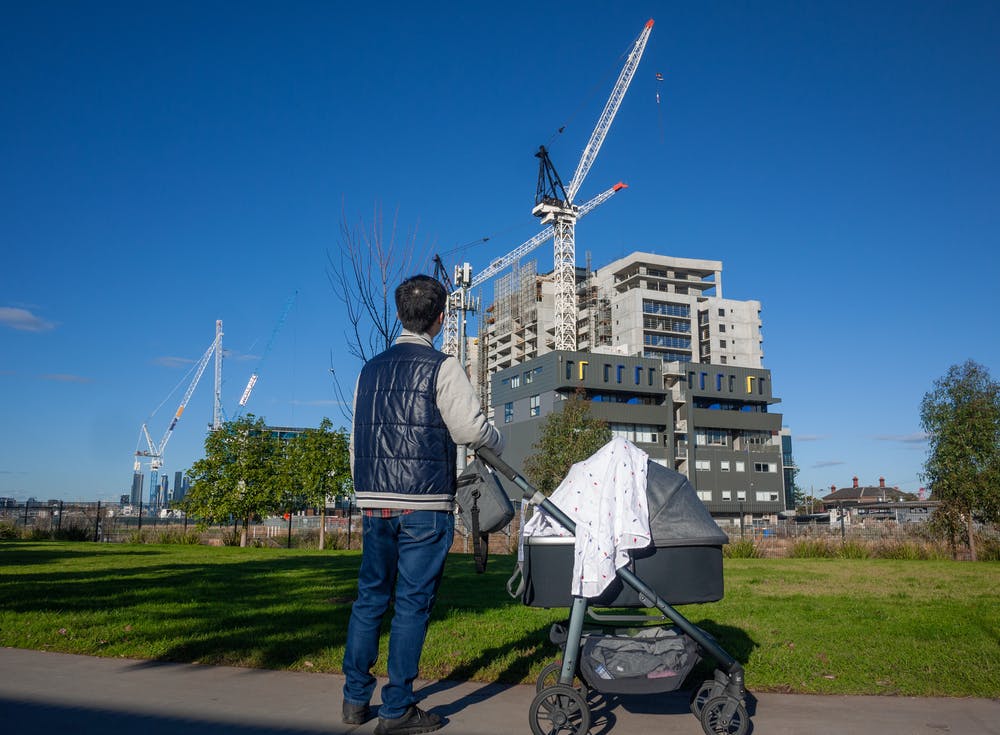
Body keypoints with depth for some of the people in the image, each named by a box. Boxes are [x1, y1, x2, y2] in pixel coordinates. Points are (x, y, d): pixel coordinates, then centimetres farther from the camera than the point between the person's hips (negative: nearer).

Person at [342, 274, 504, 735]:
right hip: (424, 504, -6)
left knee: (370, 597, 15)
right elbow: (470, 428, -13)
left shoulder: (370, 369, 12)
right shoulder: (442, 367, -6)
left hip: (373, 502, 6)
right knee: (412, 603, 2)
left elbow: (357, 440, 15)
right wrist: (498, 445, 8)